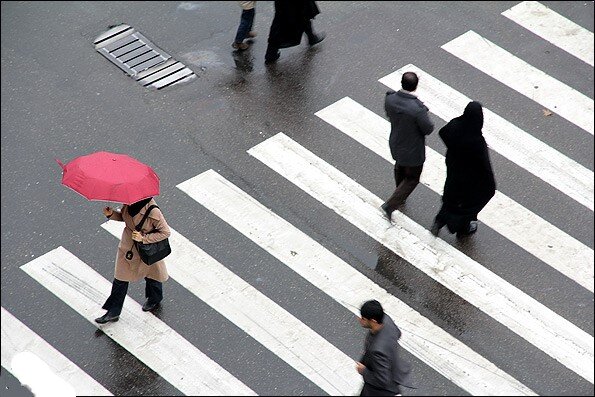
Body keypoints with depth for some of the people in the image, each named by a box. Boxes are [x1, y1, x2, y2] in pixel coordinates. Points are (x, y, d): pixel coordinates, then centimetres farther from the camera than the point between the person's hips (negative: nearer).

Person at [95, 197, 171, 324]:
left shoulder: (153, 212, -34)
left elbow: (165, 232, -23)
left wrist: (144, 238, -28)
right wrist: (111, 214, -16)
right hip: (128, 246, 5)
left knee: (151, 275, 24)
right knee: (120, 279, 11)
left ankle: (154, 299, 55)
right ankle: (113, 312, 26)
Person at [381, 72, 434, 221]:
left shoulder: (390, 99, -20)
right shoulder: (418, 109, -38)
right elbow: (428, 129, -22)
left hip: (396, 144, 6)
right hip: (413, 150, -6)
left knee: (400, 167, 33)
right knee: (412, 178, 19)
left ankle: (401, 196, 57)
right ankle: (390, 205, 13)